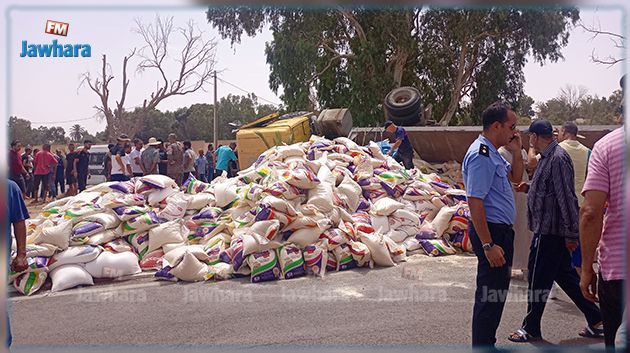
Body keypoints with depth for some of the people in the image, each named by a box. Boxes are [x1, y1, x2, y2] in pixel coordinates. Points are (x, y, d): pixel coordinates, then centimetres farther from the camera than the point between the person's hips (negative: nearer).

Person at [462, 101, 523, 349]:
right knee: (491, 294, -4)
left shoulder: (493, 154, 13)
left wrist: (516, 151, 10)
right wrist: (488, 245, -26)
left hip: (501, 230, 11)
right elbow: (475, 202, -25)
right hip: (491, 232, -11)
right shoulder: (481, 155, -20)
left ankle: (486, 343, 35)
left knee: (497, 290, 20)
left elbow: (515, 177, 27)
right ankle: (483, 346, 8)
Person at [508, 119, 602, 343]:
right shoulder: (548, 157, 13)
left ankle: (531, 330, 14)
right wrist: (529, 188, 10)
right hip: (548, 230, 10)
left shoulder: (558, 159, -19)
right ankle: (596, 320, 26)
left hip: (550, 232, -10)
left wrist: (571, 234, -22)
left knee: (538, 280, 1)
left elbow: (566, 198, -22)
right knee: (565, 275, 17)